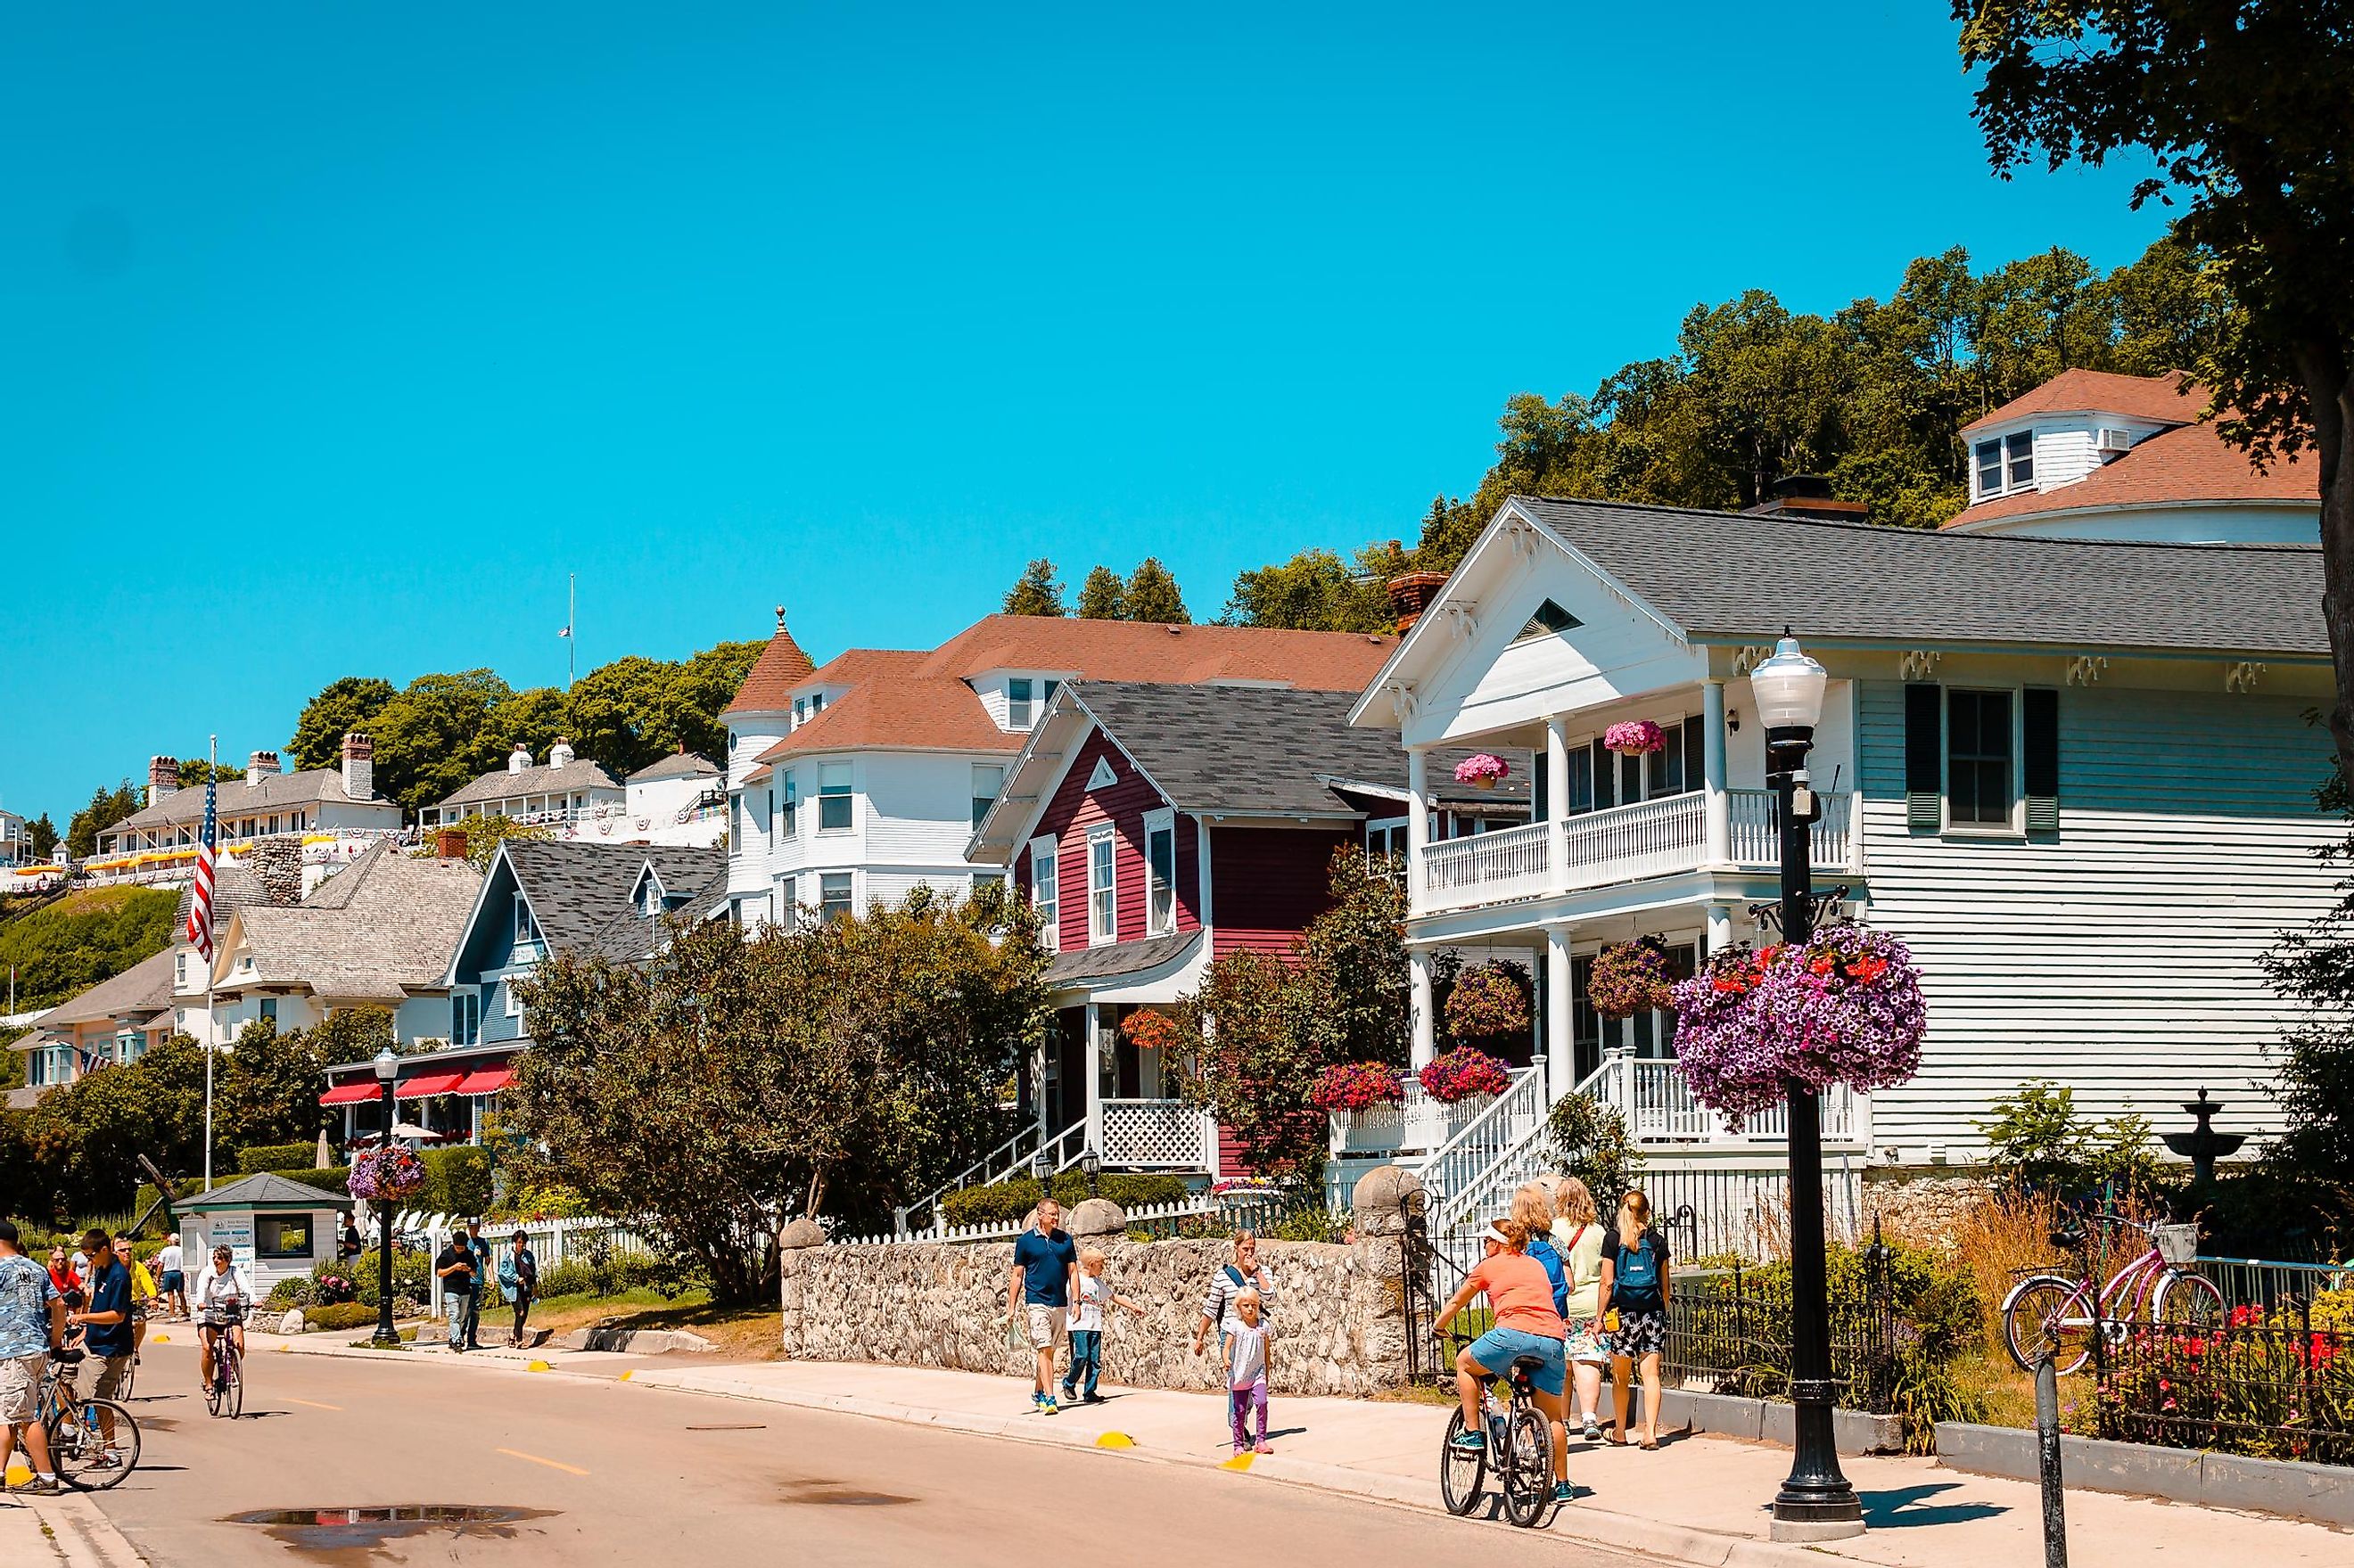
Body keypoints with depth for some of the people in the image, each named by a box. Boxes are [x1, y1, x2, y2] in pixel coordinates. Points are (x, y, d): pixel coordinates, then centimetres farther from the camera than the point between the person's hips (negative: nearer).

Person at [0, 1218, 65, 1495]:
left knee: (25, 1417, -6)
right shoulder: (37, 1269, 14)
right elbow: (59, 1305, 13)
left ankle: (46, 1478, -7)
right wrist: (54, 1341, 19)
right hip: (39, 1348, 8)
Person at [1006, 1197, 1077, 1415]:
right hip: (1036, 1303, -4)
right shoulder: (1026, 1240, 1)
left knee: (1050, 1351, 11)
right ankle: (1049, 1399, -19)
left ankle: (1038, 1394, 25)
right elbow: (1017, 1275, 4)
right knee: (1043, 1349, -13)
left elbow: (1073, 1272, 10)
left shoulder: (1065, 1240, 9)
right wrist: (1011, 1307, 1)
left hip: (1060, 1305, 4)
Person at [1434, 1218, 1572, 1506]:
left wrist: (1438, 1327, 46)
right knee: (1552, 1417, 13)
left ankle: (1473, 1433, 15)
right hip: (1553, 1339, 5)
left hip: (1515, 1332, -5)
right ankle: (1562, 1484, 13)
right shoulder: (1536, 1265, 29)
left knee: (1464, 1364, 21)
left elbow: (1456, 1302, 29)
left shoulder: (1488, 1266, 17)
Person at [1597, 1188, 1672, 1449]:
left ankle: (1620, 1432, 20)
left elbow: (1607, 1283, -5)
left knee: (1621, 1377, 11)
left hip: (1622, 1312, -2)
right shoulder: (1657, 1241, 4)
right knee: (1651, 1373, 1)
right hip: (1653, 1313, 2)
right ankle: (1650, 1432, -7)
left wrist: (1599, 1317, 0)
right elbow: (1665, 1285, 9)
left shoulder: (1613, 1238, -3)